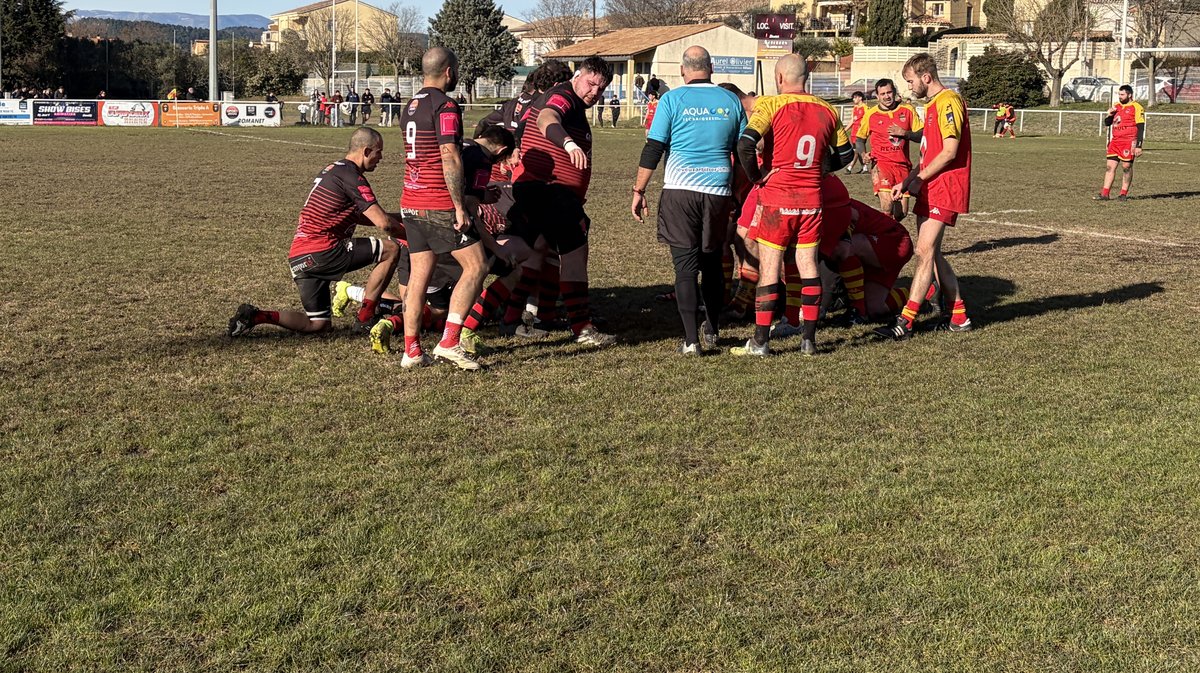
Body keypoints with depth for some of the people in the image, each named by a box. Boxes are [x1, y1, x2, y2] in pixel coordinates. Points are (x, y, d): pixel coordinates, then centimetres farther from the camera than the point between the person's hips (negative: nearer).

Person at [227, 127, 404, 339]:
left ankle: (256, 316, 4)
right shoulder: (351, 177, -12)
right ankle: (365, 317, 0)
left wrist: (398, 219, 22)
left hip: (299, 257, 9)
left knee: (318, 325, 15)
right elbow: (383, 223, -17)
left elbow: (357, 216, 27)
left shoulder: (334, 170, 19)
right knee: (390, 249, -3)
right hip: (321, 252, -9)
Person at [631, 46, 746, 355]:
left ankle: (691, 339, -5)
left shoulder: (672, 99, -2)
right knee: (712, 262, 17)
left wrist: (639, 190, 3)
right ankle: (711, 331, 26)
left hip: (680, 190, -3)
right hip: (719, 191, 3)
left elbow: (653, 149, -4)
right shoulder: (731, 101, 7)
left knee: (686, 264, 0)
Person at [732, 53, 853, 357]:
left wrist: (756, 177, -8)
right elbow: (845, 153, 17)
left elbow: (745, 144, -22)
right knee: (808, 266, 10)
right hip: (812, 199, 4)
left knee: (769, 268, 1)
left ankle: (760, 341, 3)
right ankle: (809, 339, 12)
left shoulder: (771, 105, -8)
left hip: (776, 198, -4)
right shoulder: (826, 110, 7)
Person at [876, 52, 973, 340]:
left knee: (925, 252, -14)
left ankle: (905, 323, -18)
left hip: (945, 189, -11)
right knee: (931, 254, 10)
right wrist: (906, 183, 15)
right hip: (930, 190, 11)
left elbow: (950, 151, -19)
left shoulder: (948, 101, -11)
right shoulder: (933, 105, 21)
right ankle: (959, 316, 17)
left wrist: (918, 179, -15)